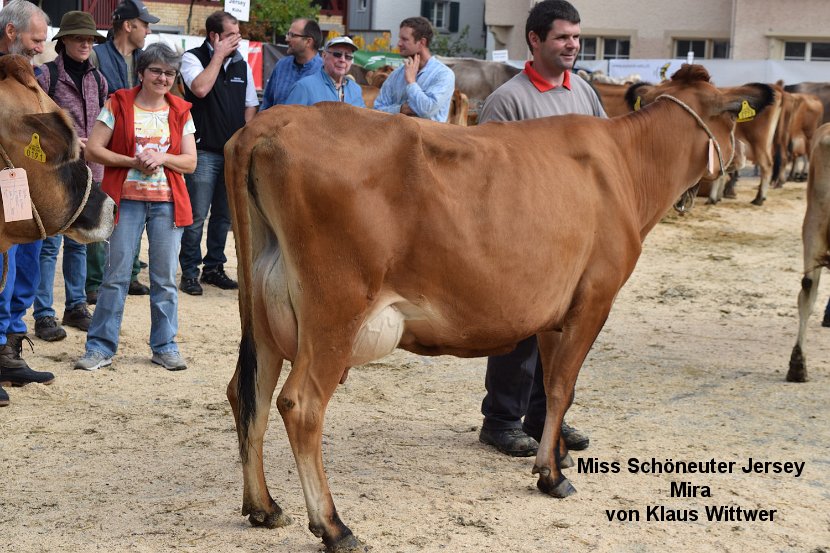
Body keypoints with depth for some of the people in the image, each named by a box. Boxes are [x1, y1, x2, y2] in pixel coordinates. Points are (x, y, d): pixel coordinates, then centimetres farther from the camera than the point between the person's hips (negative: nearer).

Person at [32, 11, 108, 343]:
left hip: (89, 171, 5)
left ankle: (76, 306, 22)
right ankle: (44, 315, -1)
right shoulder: (47, 75, -5)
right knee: (49, 243, -5)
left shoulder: (97, 79, 11)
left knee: (78, 241, 13)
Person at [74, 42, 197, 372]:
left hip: (168, 202, 2)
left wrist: (162, 158, -12)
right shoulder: (118, 104, 2)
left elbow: (190, 161, 7)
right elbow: (93, 150, -3)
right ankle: (100, 347, 6)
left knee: (165, 277, 6)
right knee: (116, 275, -2)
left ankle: (165, 347, 16)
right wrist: (133, 161, -13)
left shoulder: (180, 111, 9)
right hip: (125, 199, -2)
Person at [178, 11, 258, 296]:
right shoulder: (193, 58, -3)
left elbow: (250, 106, 16)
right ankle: (189, 272, 3)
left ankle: (214, 267, 21)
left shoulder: (241, 64, 11)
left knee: (224, 215, 11)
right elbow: (200, 88, -22)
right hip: (204, 151, -5)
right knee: (196, 216, -5)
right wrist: (219, 55, -14)